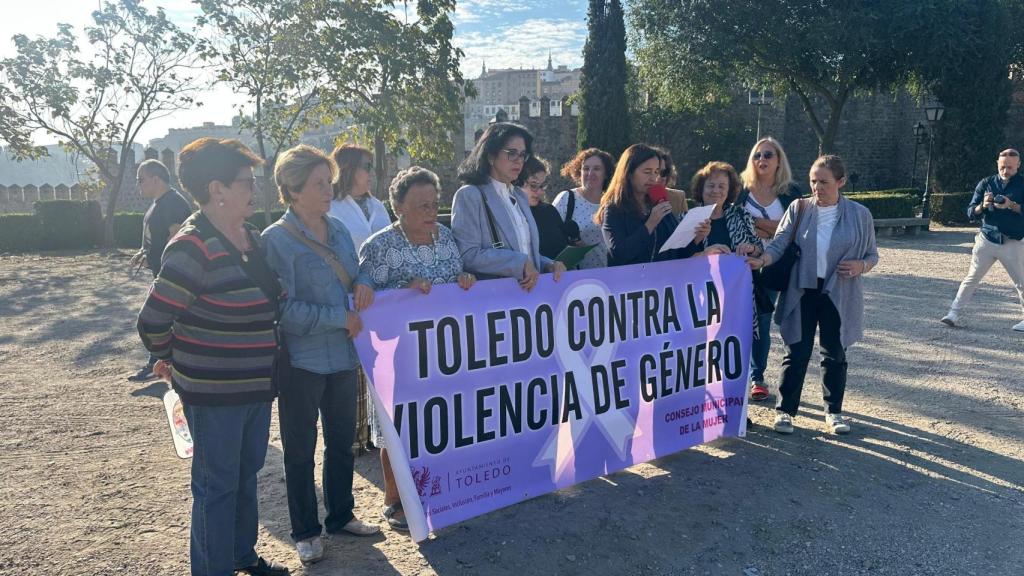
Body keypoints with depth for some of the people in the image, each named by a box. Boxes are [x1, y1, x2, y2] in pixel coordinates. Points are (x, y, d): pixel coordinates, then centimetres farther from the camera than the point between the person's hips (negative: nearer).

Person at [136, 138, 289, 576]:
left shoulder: (251, 236, 5)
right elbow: (153, 321, -18)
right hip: (213, 391, -8)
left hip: (257, 383, 8)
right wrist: (173, 360, 0)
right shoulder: (193, 247, -20)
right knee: (217, 483, 7)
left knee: (247, 472, 21)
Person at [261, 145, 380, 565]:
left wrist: (362, 284, -6)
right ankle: (305, 531, 26)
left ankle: (341, 515, 37)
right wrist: (339, 318, -18)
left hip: (342, 356, 6)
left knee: (342, 441, 18)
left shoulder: (338, 229, 6)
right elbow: (283, 308, -19)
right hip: (302, 360, -6)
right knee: (301, 450, 10)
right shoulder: (276, 239, -14)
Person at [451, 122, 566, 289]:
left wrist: (548, 265, 6)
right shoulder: (470, 195, -6)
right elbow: (468, 256, -15)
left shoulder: (520, 196, 17)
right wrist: (520, 263, -15)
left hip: (528, 289, 5)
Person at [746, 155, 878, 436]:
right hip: (802, 293, 0)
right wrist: (761, 260, -27)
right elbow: (779, 244, -7)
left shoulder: (859, 215, 0)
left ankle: (834, 411, 26)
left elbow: (872, 255, 8)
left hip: (839, 295, 1)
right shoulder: (799, 209, -1)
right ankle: (785, 410, 14)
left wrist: (861, 266, -14)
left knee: (835, 354, 10)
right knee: (797, 353, 2)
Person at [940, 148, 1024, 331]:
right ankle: (955, 313, 3)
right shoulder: (986, 184, 6)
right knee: (972, 278, 2)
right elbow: (971, 212, 3)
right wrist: (983, 206, -17)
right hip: (987, 240, 2)